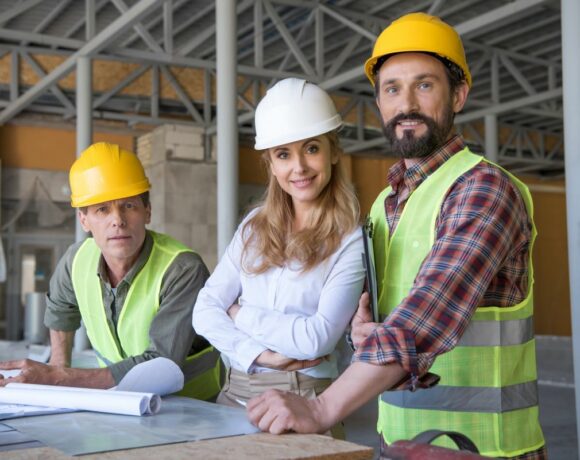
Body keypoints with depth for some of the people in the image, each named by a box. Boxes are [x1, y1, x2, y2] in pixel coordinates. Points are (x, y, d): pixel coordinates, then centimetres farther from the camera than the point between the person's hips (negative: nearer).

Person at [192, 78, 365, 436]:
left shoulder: (352, 241, -6)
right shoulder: (255, 226, 8)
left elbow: (317, 338, -14)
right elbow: (205, 310, 4)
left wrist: (239, 314, -4)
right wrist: (259, 355, -10)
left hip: (303, 399, -3)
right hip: (235, 390, 4)